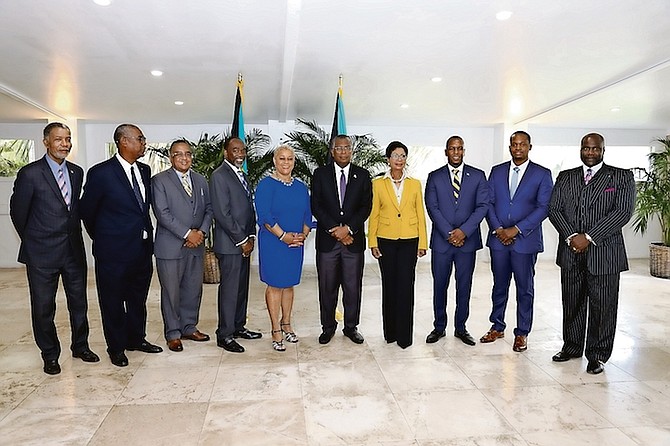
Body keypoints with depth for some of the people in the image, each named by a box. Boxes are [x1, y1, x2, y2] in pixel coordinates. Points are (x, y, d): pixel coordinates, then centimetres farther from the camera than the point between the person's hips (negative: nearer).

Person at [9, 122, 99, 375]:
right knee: (43, 307, 9)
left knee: (79, 302, 14)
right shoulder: (30, 174, -9)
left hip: (74, 249, 4)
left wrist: (74, 236, 12)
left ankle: (80, 346, 32)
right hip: (42, 253, -4)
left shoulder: (77, 172, 6)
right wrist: (33, 240, 8)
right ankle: (50, 355, 26)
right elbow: (18, 212, -1)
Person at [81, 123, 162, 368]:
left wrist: (147, 233, 14)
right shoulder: (101, 173, -13)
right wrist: (103, 238, 7)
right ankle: (116, 347, 26)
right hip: (114, 251, -6)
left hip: (143, 249, 6)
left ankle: (137, 338, 36)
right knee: (113, 301, 10)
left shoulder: (144, 170, 6)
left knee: (138, 299, 19)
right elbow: (87, 210, -3)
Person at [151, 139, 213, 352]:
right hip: (170, 246, -5)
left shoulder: (200, 180, 12)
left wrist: (202, 232, -6)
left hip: (196, 246, 5)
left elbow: (208, 209, 11)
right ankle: (173, 333, 19)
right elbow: (162, 213, -13)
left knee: (193, 289, 12)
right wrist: (187, 234, -16)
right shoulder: (159, 180, -4)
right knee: (171, 291, 5)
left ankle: (189, 327, 28)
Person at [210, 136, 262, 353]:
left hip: (244, 242, 8)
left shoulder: (241, 175, 16)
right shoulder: (219, 176, -11)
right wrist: (242, 240, -14)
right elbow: (222, 214, -17)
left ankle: (238, 326, 27)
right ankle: (225, 335, 10)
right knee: (229, 289, -2)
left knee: (242, 287, 15)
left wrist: (251, 236, 6)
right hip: (229, 244, -8)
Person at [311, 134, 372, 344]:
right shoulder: (320, 174, 5)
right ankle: (328, 327, 23)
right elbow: (316, 206, -2)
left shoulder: (362, 175, 7)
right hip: (327, 240, 0)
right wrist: (334, 230, -11)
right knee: (327, 287, 7)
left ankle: (351, 327, 23)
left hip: (354, 239, 1)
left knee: (353, 287, 7)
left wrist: (348, 228, -12)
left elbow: (366, 207, 0)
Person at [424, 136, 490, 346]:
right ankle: (439, 327, 21)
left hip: (467, 240, 0)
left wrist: (464, 231, -13)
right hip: (441, 241, 0)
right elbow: (432, 208, -2)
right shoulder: (434, 177, 5)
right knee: (439, 286, 7)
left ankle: (460, 328, 22)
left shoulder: (478, 176, 6)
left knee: (464, 286, 8)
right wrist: (449, 233, -11)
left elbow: (483, 206, -2)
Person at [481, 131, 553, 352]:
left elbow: (543, 207, -7)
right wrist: (497, 229, -8)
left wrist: (516, 229, -14)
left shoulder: (542, 174, 0)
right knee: (499, 285, 13)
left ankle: (522, 333, 20)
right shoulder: (497, 171, 9)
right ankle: (497, 327, 26)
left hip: (525, 239, -2)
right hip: (498, 238, 3)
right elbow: (489, 202, 6)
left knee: (525, 288, 7)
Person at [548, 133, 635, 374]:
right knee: (572, 304, 12)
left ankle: (597, 355, 18)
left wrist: (589, 237, -15)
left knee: (602, 307, 4)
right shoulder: (565, 177, 12)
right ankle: (572, 346, 27)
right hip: (571, 252, 3)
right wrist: (571, 236, -11)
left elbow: (623, 211, -8)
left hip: (603, 252, -3)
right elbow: (554, 209, 4)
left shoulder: (621, 177, 3)